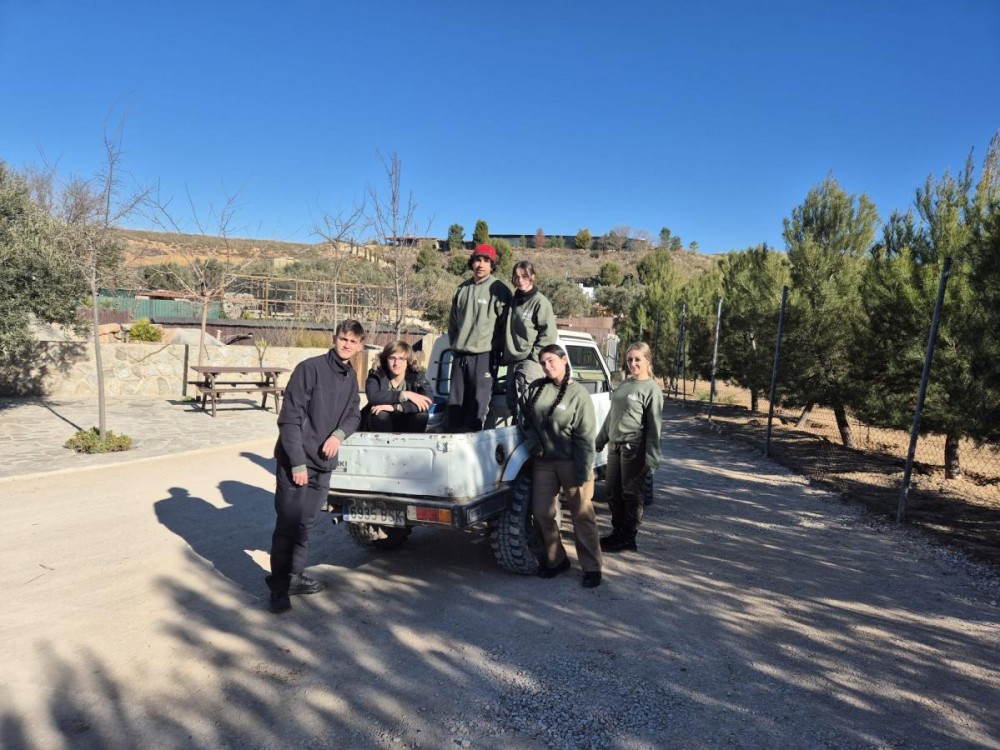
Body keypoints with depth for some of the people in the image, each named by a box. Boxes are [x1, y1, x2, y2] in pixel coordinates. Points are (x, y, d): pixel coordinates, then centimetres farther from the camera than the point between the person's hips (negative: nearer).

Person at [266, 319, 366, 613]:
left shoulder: (351, 376, 8)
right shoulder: (310, 368, -13)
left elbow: (353, 414, 14)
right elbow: (289, 419, -14)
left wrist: (339, 434, -9)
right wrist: (298, 463, -16)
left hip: (323, 463, 6)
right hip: (295, 462, -6)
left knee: (306, 525, 14)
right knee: (287, 525, 0)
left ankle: (295, 576, 28)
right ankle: (278, 587, 12)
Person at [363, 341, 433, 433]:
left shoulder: (417, 376, -9)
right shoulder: (376, 375, -10)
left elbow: (428, 401, -28)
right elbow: (373, 397, -32)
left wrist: (394, 407, -34)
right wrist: (405, 395, -32)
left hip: (405, 427, 1)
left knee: (422, 415, -26)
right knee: (380, 414, -31)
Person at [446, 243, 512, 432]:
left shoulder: (499, 289, -5)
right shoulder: (462, 289, 13)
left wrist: (495, 349, -7)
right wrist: (455, 344, 14)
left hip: (484, 355, -6)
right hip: (460, 355, 6)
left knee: (478, 402, -4)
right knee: (455, 401, 9)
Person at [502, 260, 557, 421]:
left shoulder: (540, 302, -5)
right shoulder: (513, 301, 16)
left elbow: (549, 335, -11)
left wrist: (534, 355, -14)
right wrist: (506, 354, 12)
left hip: (531, 362, -8)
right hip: (513, 361, 8)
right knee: (512, 404, 10)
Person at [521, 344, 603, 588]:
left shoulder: (578, 394, -12)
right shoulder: (536, 387, 2)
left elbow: (585, 438, -13)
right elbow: (525, 419, 11)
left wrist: (582, 474, -16)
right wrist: (533, 445, -4)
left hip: (571, 462, -5)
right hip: (543, 462, 5)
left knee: (582, 515, 3)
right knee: (542, 513, 8)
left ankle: (591, 567, 15)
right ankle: (556, 560, 26)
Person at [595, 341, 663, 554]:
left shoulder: (652, 389, -7)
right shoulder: (623, 385, 12)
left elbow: (653, 426, -11)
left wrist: (652, 458, -15)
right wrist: (599, 440, 19)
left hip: (634, 448, -7)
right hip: (614, 445, 7)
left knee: (631, 494, 2)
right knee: (613, 491, 12)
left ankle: (628, 538, 13)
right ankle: (617, 532, 26)